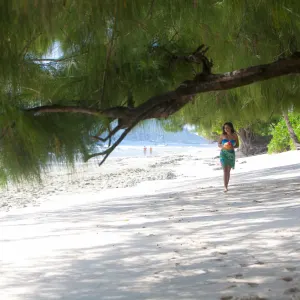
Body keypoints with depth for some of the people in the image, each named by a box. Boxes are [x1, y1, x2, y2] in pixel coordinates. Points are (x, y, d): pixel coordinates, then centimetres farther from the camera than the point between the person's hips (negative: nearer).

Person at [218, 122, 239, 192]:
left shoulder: (234, 135, 1)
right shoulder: (223, 135, -1)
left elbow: (237, 145, 7)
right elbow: (218, 144, 7)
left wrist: (233, 147, -14)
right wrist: (223, 146, -15)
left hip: (231, 154, 2)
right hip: (223, 154, -2)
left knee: (228, 171, 11)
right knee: (225, 170, -14)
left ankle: (226, 186, 24)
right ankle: (225, 187, -19)